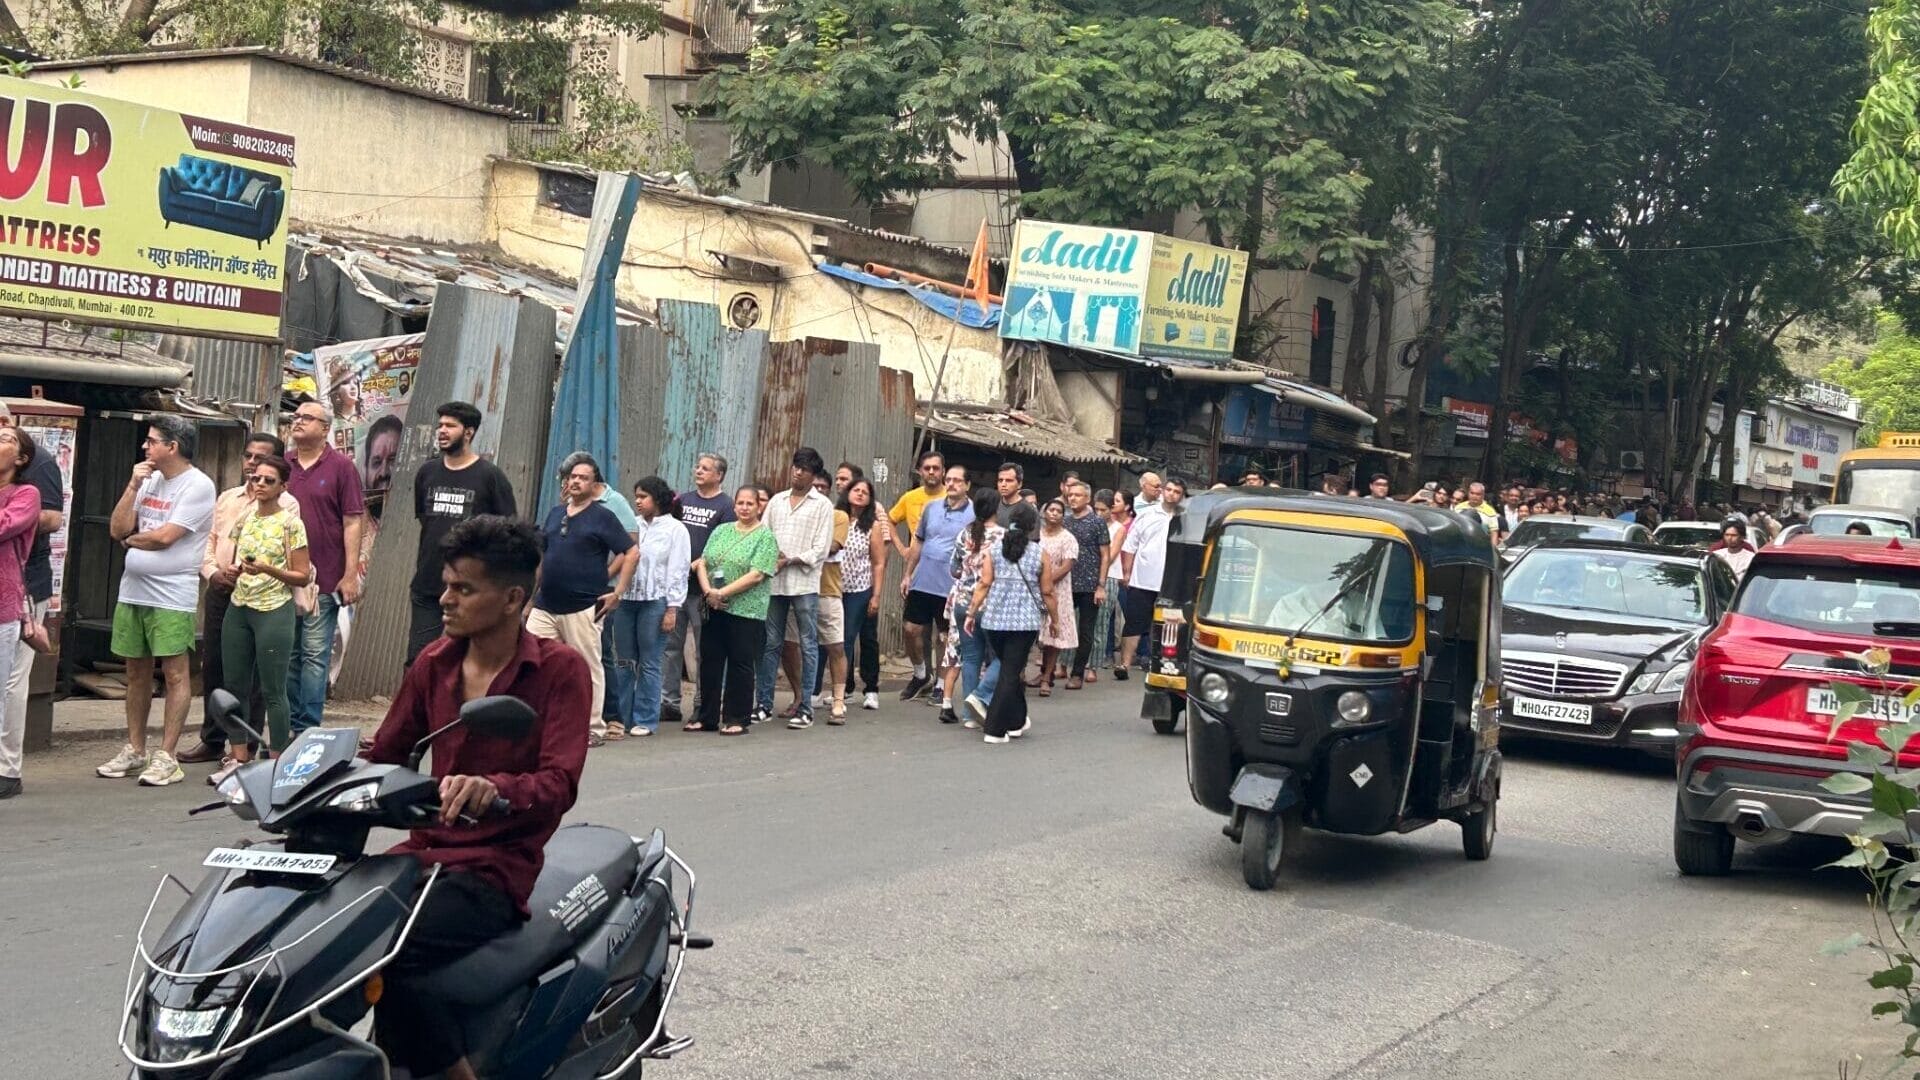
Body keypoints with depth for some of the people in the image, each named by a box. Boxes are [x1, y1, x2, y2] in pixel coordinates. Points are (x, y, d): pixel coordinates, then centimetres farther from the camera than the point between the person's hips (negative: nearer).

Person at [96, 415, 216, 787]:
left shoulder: (197, 486, -9)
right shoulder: (149, 481, 13)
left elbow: (165, 536, -16)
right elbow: (117, 529, 7)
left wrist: (131, 539, 2)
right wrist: (133, 486, -1)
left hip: (172, 597, -8)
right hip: (132, 591, 8)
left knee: (174, 673, -4)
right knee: (136, 672, 12)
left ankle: (166, 757, -3)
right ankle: (134, 751, 21)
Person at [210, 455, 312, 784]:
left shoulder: (290, 523, -5)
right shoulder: (244, 519, 11)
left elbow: (303, 577, -6)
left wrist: (266, 569, -19)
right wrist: (229, 571, 0)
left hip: (274, 610, -6)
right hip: (238, 608, 6)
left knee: (272, 691, -4)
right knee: (235, 685, 8)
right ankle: (240, 758, 17)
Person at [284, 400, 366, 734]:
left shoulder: (341, 466, -2)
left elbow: (353, 522, -4)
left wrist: (351, 575, -9)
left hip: (324, 580, -4)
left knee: (315, 656, -2)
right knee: (287, 655, 10)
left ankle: (306, 731, 2)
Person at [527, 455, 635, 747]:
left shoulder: (602, 517, -2)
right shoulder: (555, 514, 15)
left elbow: (630, 552, -5)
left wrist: (617, 592, -11)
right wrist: (531, 596, 17)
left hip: (582, 608, -5)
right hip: (545, 606, 5)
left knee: (589, 669, 2)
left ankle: (594, 729, 11)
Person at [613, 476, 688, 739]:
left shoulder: (675, 529, 0)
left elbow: (678, 570, -3)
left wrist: (672, 608, -8)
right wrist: (615, 594, 6)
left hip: (655, 601, -4)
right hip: (626, 599, 4)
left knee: (649, 664, -1)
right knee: (625, 662, 7)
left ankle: (646, 720, 6)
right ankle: (622, 716, 14)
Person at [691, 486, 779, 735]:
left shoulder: (765, 537, -3)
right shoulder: (721, 531, 14)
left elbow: (757, 575, -13)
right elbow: (702, 563, 9)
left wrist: (723, 593, -16)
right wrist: (708, 591, -9)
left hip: (746, 611, -5)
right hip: (713, 609, 5)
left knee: (741, 664, 0)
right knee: (710, 661, 8)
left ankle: (737, 719, 8)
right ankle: (707, 717, 18)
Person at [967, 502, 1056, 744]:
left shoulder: (994, 549, 3)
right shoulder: (1039, 554, 0)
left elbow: (984, 584, -2)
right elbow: (1047, 593, 3)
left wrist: (972, 613, 4)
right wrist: (1054, 618, 17)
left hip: (994, 619, 3)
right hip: (1025, 622, -3)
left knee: (1008, 668, 20)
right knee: (1010, 674, 0)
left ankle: (1017, 722, 30)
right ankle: (995, 730, -3)